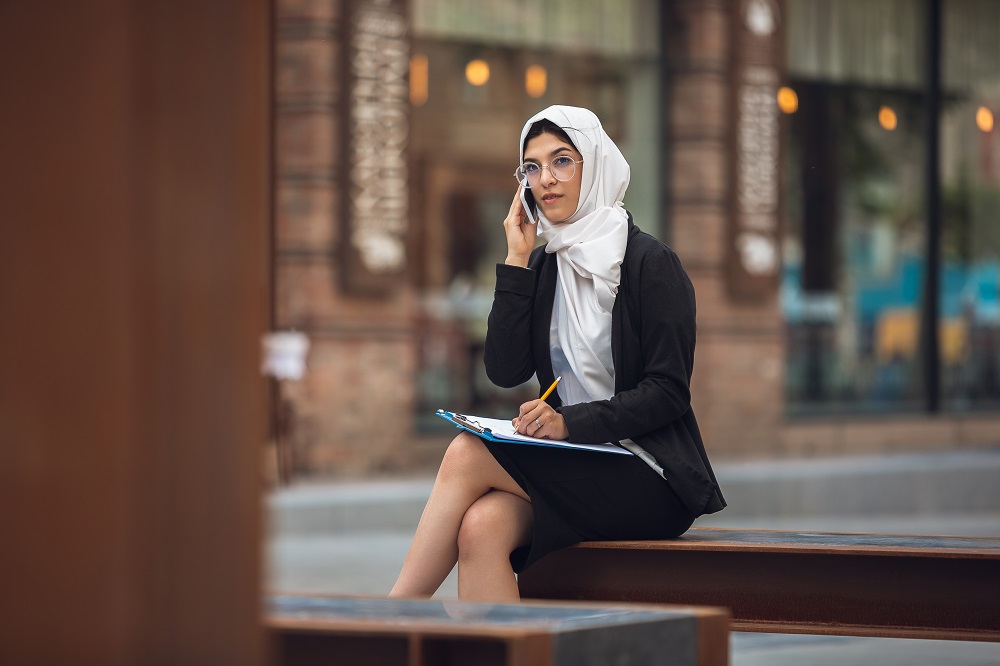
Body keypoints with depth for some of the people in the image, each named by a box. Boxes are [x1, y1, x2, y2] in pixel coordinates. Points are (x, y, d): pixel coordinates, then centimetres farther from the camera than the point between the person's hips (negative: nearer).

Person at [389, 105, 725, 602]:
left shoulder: (650, 263, -5)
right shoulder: (545, 266, 13)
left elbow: (668, 393, -11)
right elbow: (505, 371, 1)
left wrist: (570, 422, -22)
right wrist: (516, 262, -1)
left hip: (651, 480, -5)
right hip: (576, 471, 5)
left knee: (467, 455, -23)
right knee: (482, 527, -28)